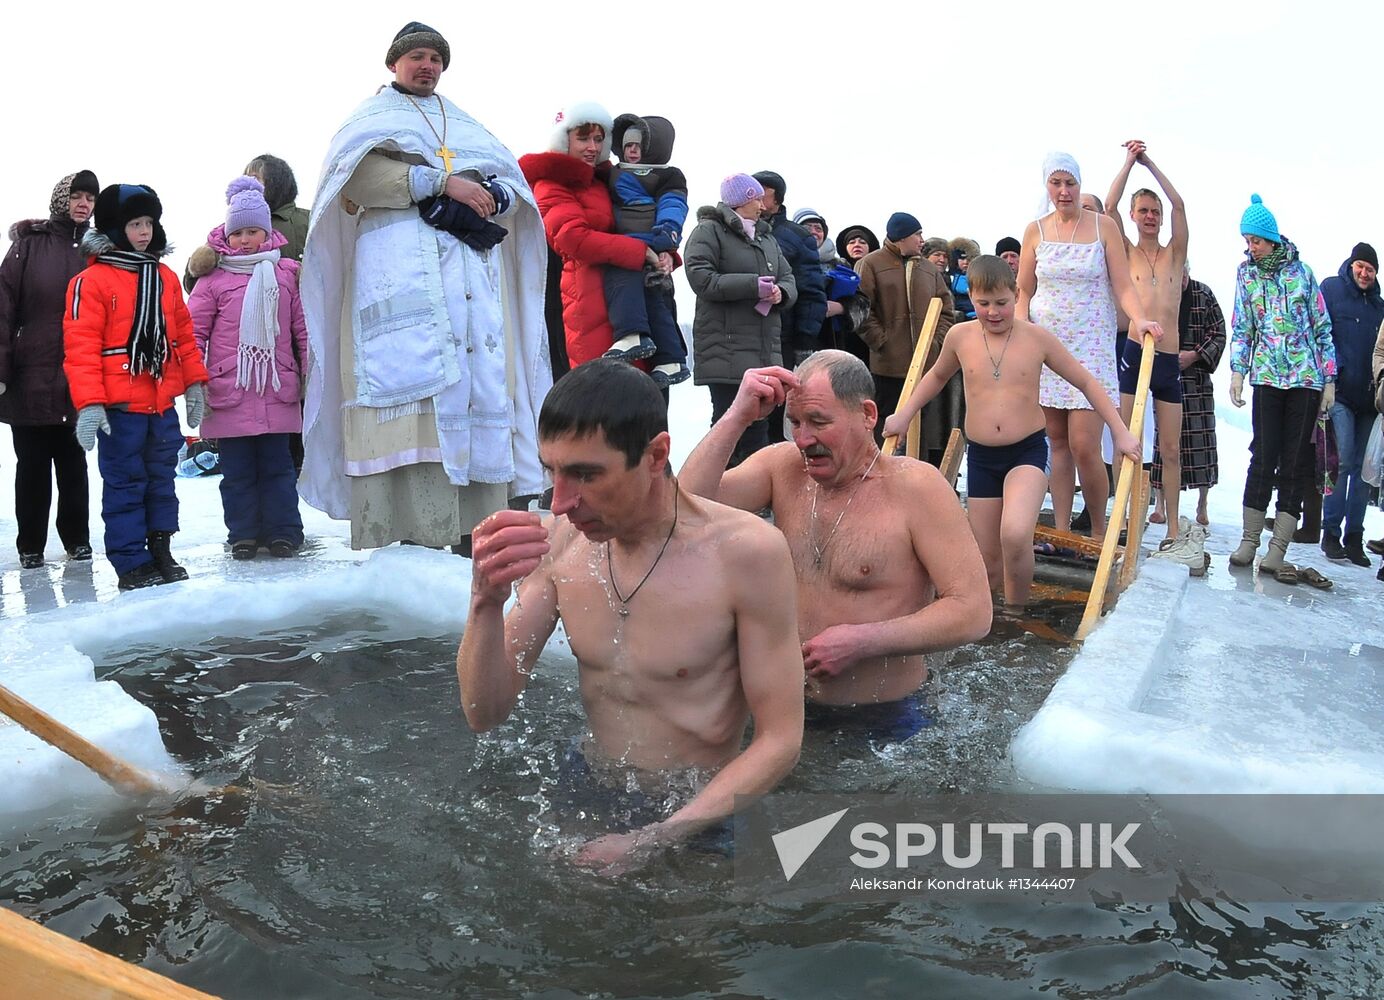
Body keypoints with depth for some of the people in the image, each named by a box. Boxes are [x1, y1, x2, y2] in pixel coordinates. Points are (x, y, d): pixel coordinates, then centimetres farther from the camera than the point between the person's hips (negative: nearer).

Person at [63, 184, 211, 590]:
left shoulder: (165, 277, 12)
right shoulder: (91, 281, -8)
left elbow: (183, 334, 18)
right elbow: (80, 345, -12)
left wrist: (194, 382, 14)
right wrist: (89, 404, -18)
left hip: (162, 402, 6)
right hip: (119, 405, -6)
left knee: (161, 479, 14)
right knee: (125, 484, 1)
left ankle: (161, 550, 25)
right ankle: (131, 563, 8)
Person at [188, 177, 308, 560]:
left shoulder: (286, 274, 6)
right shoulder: (214, 279, 2)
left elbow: (304, 327, 9)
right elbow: (194, 331, 2)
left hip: (277, 392, 1)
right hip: (229, 392, -1)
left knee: (277, 464, 7)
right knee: (237, 469, 7)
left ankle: (283, 531, 14)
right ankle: (243, 534, 16)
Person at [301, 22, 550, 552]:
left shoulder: (467, 127, 32)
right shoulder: (371, 119, 19)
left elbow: (514, 186, 19)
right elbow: (360, 174, -3)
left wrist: (488, 198, -5)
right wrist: (442, 182, -11)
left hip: (473, 268, 5)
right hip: (400, 265, -4)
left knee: (481, 382, -8)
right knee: (413, 380, -19)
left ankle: (475, 528, -9)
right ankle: (412, 536, -26)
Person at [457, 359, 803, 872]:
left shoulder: (748, 551, -22)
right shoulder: (560, 539, -7)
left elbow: (779, 741, -16)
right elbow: (485, 714, -5)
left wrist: (651, 840, -23)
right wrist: (486, 601, -23)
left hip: (693, 813, -3)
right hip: (584, 789, 3)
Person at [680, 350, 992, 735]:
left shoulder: (915, 486, -14)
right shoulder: (782, 467, -1)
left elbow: (974, 612, -17)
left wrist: (860, 642, -21)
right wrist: (736, 418, -19)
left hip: (887, 722, -4)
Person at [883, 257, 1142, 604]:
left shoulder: (1037, 338, -5)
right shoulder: (960, 336, 0)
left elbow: (1086, 383, 4)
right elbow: (938, 375, 22)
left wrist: (1120, 432, 1)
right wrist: (904, 414, 17)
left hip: (1028, 450, -3)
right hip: (980, 456, 3)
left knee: (1014, 536, -28)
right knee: (988, 559, 6)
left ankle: (1017, 611, -7)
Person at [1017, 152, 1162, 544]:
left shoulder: (1103, 226, 2)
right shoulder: (1036, 231, 8)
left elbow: (1123, 285, -2)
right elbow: (1023, 292, 11)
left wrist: (1140, 319, -19)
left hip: (1091, 346, -2)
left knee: (1084, 446, -10)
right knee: (1057, 443, 5)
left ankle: (1098, 532, 7)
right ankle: (1061, 530, 13)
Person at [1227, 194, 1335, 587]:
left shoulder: (1300, 269, 3)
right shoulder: (1246, 271, 6)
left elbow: (1322, 326, 5)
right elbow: (1241, 326, 8)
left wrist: (1329, 379, 2)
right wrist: (1238, 371, -3)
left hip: (1306, 377, 0)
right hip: (1267, 377, 0)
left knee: (1295, 463, -2)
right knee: (1263, 458, -2)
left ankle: (1276, 551, -2)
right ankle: (1249, 541, 4)